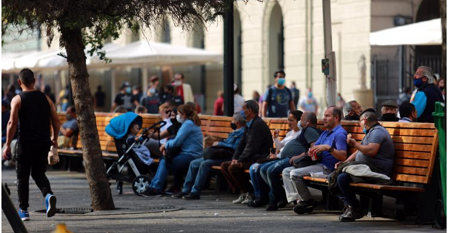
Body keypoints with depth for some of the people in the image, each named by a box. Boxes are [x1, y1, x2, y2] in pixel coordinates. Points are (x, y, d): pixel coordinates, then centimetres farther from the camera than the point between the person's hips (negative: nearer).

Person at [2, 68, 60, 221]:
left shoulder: (18, 99, -3)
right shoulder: (45, 98, 8)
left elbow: (12, 123, -11)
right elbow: (56, 121, 6)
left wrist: (7, 144, -8)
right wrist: (54, 138, 20)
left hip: (26, 144, -3)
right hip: (43, 143, 3)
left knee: (23, 177, 9)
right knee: (39, 174, 17)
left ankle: (23, 211, 9)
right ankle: (48, 194, -13)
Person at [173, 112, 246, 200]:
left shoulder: (242, 132, -7)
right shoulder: (234, 132, 26)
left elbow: (235, 148, -17)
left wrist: (220, 144, -8)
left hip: (227, 156, -10)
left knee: (204, 164, -30)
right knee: (194, 163, 1)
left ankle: (195, 192, -26)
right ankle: (186, 190, -2)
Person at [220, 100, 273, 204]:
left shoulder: (258, 124, -16)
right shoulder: (248, 125, 16)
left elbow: (252, 147, -22)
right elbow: (242, 144, 18)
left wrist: (240, 161, -18)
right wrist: (235, 158, 2)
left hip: (260, 159, -11)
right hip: (251, 158, 11)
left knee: (233, 168, -25)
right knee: (224, 166, 5)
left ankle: (250, 193, -11)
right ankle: (243, 193, 3)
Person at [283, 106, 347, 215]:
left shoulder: (340, 133, -8)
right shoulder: (325, 133, 24)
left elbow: (343, 156, -19)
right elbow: (314, 147, 25)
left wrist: (328, 148, -28)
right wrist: (311, 151, 0)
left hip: (327, 168, -10)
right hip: (317, 164, 10)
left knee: (295, 173, -23)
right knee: (286, 171, 3)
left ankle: (308, 202, -10)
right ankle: (295, 198, -10)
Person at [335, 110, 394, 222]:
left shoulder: (377, 131, -11)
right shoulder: (371, 132, 26)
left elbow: (371, 151, -27)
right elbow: (358, 152, 28)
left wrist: (355, 144, -13)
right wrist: (345, 162, 14)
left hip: (377, 172, -11)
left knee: (342, 178, -24)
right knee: (339, 174, 8)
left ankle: (356, 210, -13)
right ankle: (349, 205, 2)